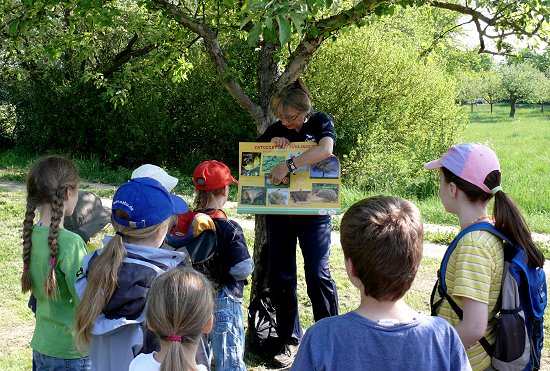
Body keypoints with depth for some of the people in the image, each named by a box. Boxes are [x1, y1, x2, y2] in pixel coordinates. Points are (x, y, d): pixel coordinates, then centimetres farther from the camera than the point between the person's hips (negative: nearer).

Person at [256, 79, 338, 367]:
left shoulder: (321, 122, -3)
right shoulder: (276, 129, 9)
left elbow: (325, 149, -24)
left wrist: (288, 165, -31)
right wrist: (271, 143, -6)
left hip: (313, 211, -4)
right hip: (278, 211, 4)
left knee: (317, 274, -6)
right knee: (281, 277, 5)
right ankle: (290, 341, 16)